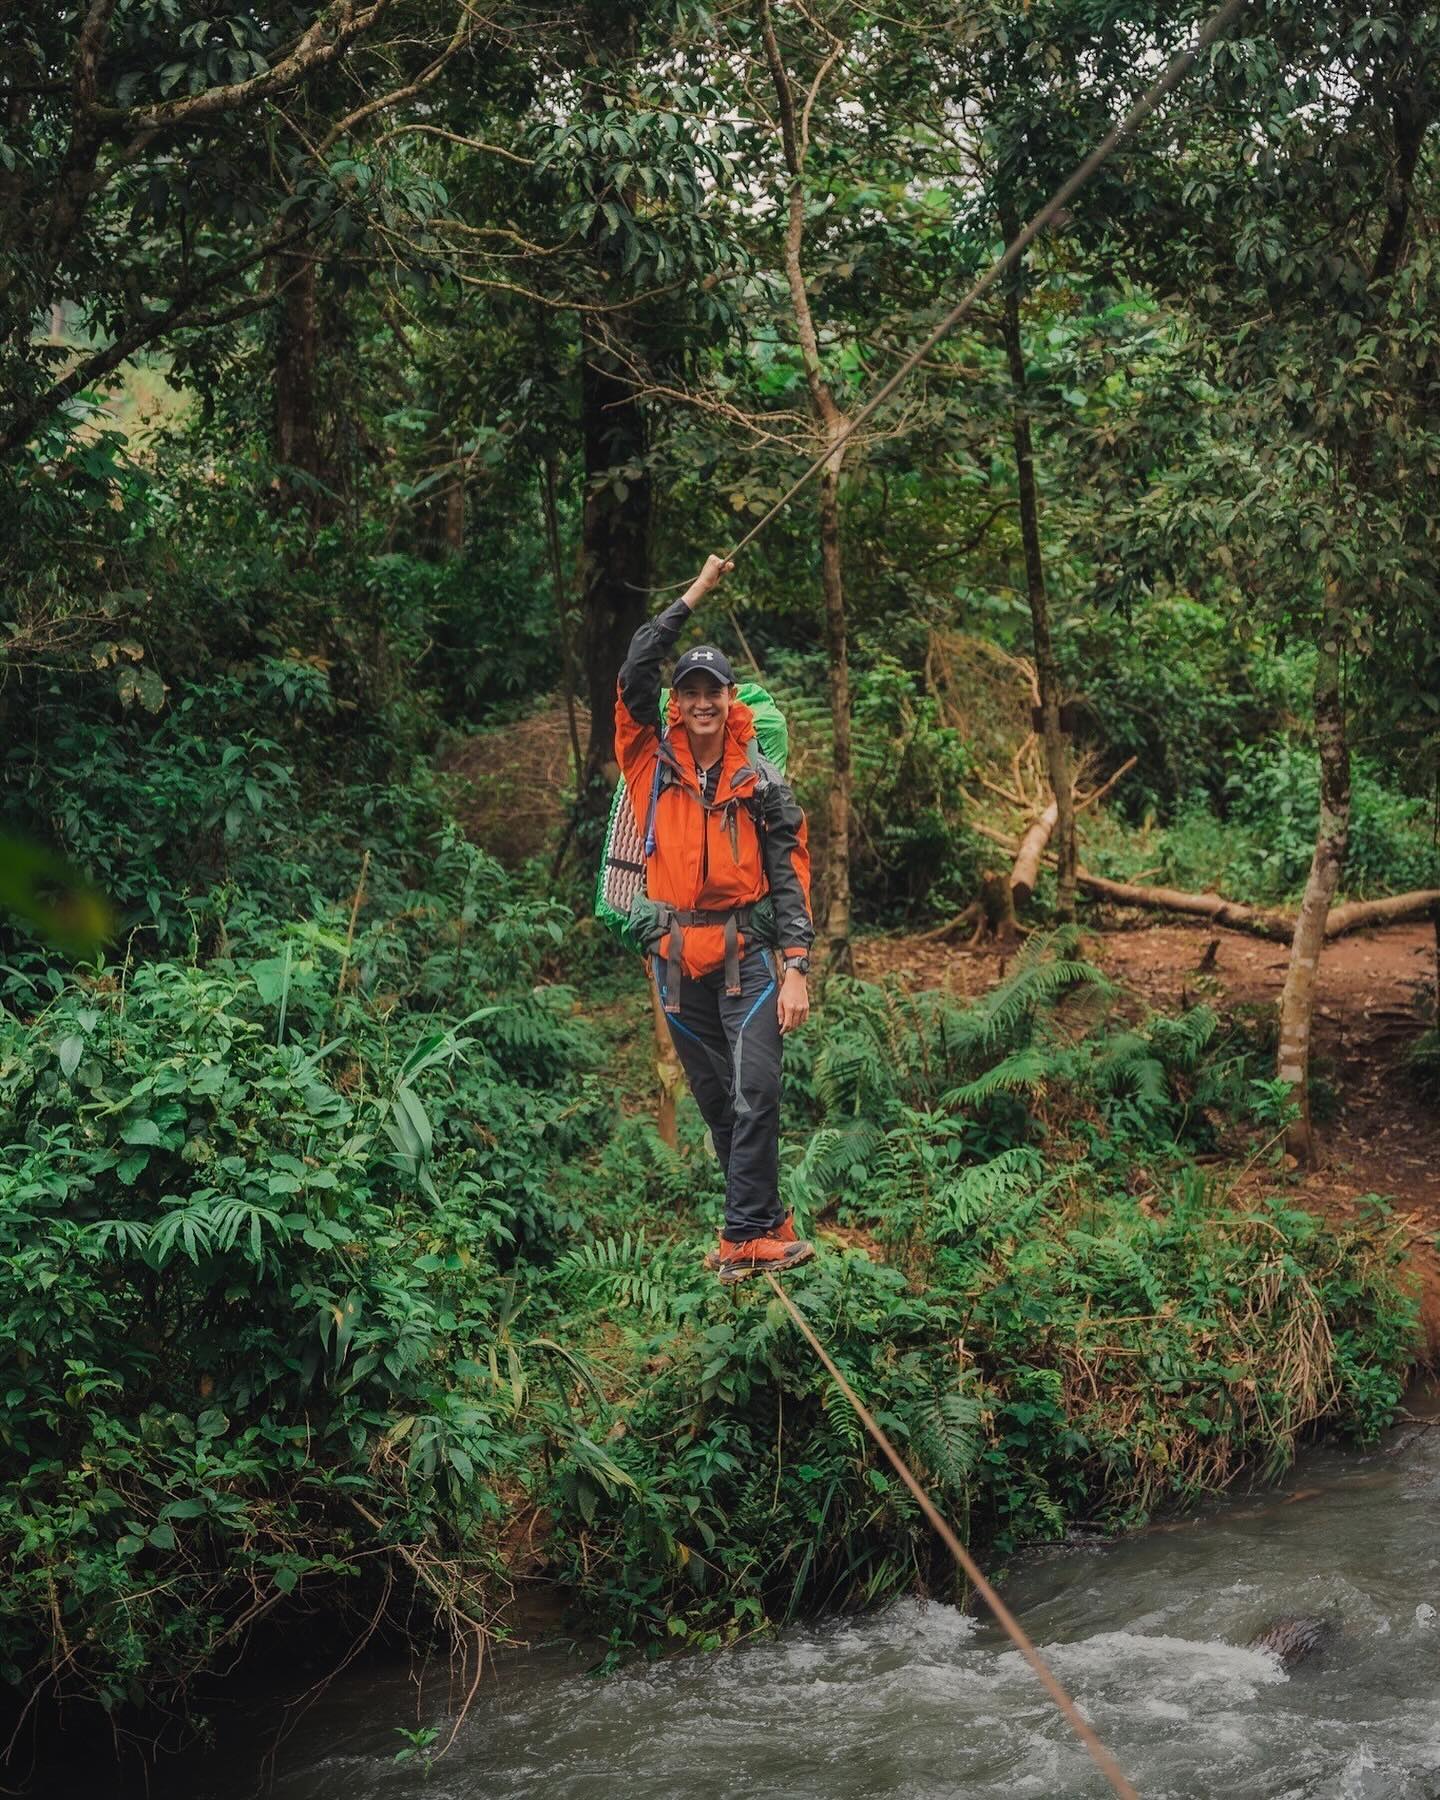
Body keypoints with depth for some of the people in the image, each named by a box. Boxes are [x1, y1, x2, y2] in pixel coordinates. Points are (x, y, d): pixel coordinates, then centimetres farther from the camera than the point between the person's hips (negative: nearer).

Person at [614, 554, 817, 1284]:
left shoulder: (761, 782, 2)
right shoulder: (652, 764, 5)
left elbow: (790, 876, 0)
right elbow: (634, 675, -8)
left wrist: (796, 970, -9)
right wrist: (691, 598, -5)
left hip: (747, 954, -2)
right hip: (677, 956, 2)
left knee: (754, 1094, -13)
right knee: (716, 1102, 8)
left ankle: (745, 1234, -8)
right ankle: (767, 1227, 18)